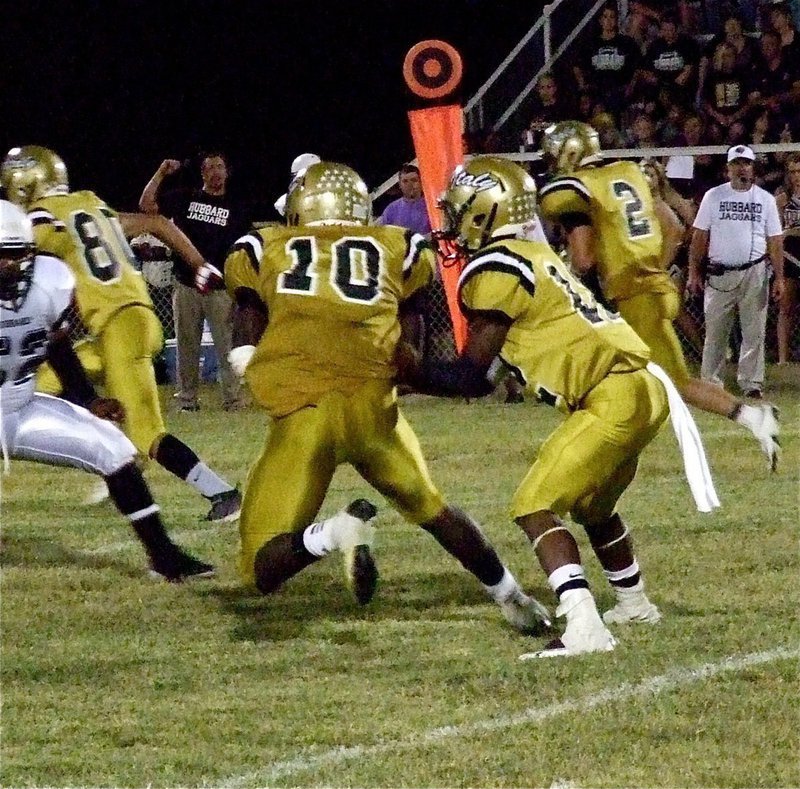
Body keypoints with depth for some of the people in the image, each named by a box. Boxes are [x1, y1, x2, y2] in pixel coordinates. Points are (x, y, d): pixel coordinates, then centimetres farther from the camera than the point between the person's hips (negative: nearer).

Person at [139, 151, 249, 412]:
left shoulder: (235, 209, 7)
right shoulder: (184, 199, 8)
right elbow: (146, 205, 0)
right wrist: (161, 173, -7)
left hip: (220, 289, -1)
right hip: (186, 286, 1)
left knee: (227, 346, -5)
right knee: (186, 346, 6)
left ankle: (233, 400, -3)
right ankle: (187, 400, 12)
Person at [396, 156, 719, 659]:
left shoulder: (495, 268, -10)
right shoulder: (531, 256, 18)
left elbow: (471, 379, -8)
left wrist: (402, 366, 0)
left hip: (614, 398, -10)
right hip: (643, 390, 10)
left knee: (535, 508, -12)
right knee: (592, 507, 30)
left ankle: (585, 628, -26)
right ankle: (635, 604, 49)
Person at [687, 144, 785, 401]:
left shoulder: (765, 199, 7)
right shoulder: (713, 196, 5)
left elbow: (775, 241, 5)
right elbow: (699, 237, 5)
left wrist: (779, 278, -2)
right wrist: (694, 273, -1)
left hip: (754, 274, 0)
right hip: (720, 274, 0)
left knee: (754, 331, 0)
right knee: (715, 331, 2)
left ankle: (752, 383, 5)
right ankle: (710, 382, 8)